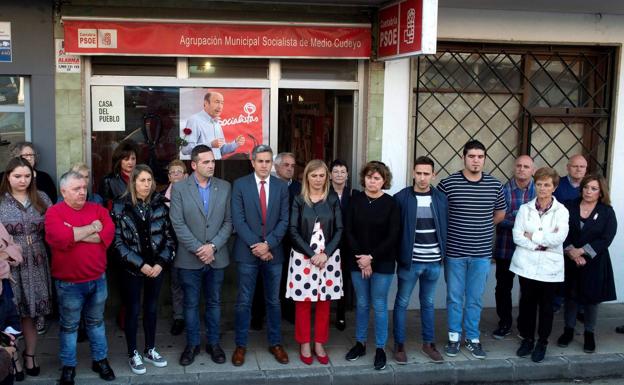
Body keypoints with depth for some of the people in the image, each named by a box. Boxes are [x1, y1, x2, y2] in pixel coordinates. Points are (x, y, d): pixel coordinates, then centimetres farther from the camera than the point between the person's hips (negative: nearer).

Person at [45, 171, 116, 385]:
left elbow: (109, 233, -14)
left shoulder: (97, 209, 1)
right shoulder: (54, 212, -10)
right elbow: (59, 238, -27)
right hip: (69, 283, -3)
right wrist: (91, 228, -17)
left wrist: (76, 235, -19)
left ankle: (100, 360, 32)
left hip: (98, 279, 3)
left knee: (96, 321, 18)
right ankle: (68, 367, 27)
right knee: (69, 326, 12)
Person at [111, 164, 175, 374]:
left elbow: (169, 237, 2)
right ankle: (133, 354, 21)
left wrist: (160, 263, -9)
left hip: (156, 267, 3)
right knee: (133, 310, 7)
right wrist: (140, 264, -14)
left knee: (151, 309, 14)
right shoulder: (121, 207, -8)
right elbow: (118, 242, -10)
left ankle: (150, 349, 28)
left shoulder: (160, 204, 0)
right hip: (133, 268, -3)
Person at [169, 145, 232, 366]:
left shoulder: (225, 187, 2)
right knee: (191, 304, 10)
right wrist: (198, 249, -14)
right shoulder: (179, 188, -4)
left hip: (217, 257, 2)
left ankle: (213, 343, 26)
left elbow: (228, 222, 1)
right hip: (189, 258, -2)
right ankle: (192, 344, 24)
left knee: (214, 302, 13)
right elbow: (178, 224, -9)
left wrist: (212, 246, -11)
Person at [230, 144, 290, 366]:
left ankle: (275, 343, 24)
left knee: (273, 300, 12)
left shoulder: (281, 187, 4)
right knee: (244, 301, 6)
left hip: (273, 252, 2)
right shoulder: (240, 185, -3)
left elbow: (284, 220, 0)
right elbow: (238, 220, -8)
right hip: (247, 251, -2)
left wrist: (268, 244, -12)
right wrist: (255, 245, -14)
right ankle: (241, 345, 18)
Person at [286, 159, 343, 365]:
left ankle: (319, 344, 19)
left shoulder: (333, 200, 4)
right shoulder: (298, 200, 0)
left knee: (324, 302, 6)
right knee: (303, 302, 3)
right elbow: (293, 231, -6)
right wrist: (312, 254, -14)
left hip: (328, 257, 2)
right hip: (303, 257, -1)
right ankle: (304, 344, 17)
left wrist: (325, 253, -12)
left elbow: (339, 230, 1)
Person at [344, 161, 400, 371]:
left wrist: (371, 257, -14)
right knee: (361, 303, 11)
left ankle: (380, 348, 15)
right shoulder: (355, 201, 1)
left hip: (382, 262, -2)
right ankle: (360, 343, 24)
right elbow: (349, 231, -1)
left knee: (379, 305, 4)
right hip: (358, 261, 2)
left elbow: (393, 237, -8)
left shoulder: (391, 204, -5)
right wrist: (360, 257, -11)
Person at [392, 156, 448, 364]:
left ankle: (428, 343, 29)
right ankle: (399, 344, 19)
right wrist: (399, 254, -9)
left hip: (434, 262, 3)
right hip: (409, 261, -3)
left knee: (428, 303, 16)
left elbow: (446, 227, 9)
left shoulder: (441, 198, 2)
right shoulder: (401, 198, -8)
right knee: (402, 303, 7)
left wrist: (444, 252, 4)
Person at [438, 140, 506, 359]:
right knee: (454, 298, 9)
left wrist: (481, 227, 10)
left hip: (482, 253, 2)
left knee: (475, 299, 12)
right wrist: (451, 229, 2)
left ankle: (473, 338, 25)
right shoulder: (448, 183, -7)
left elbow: (500, 214, 16)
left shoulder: (495, 185, 1)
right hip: (454, 252, -2)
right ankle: (454, 337, 24)